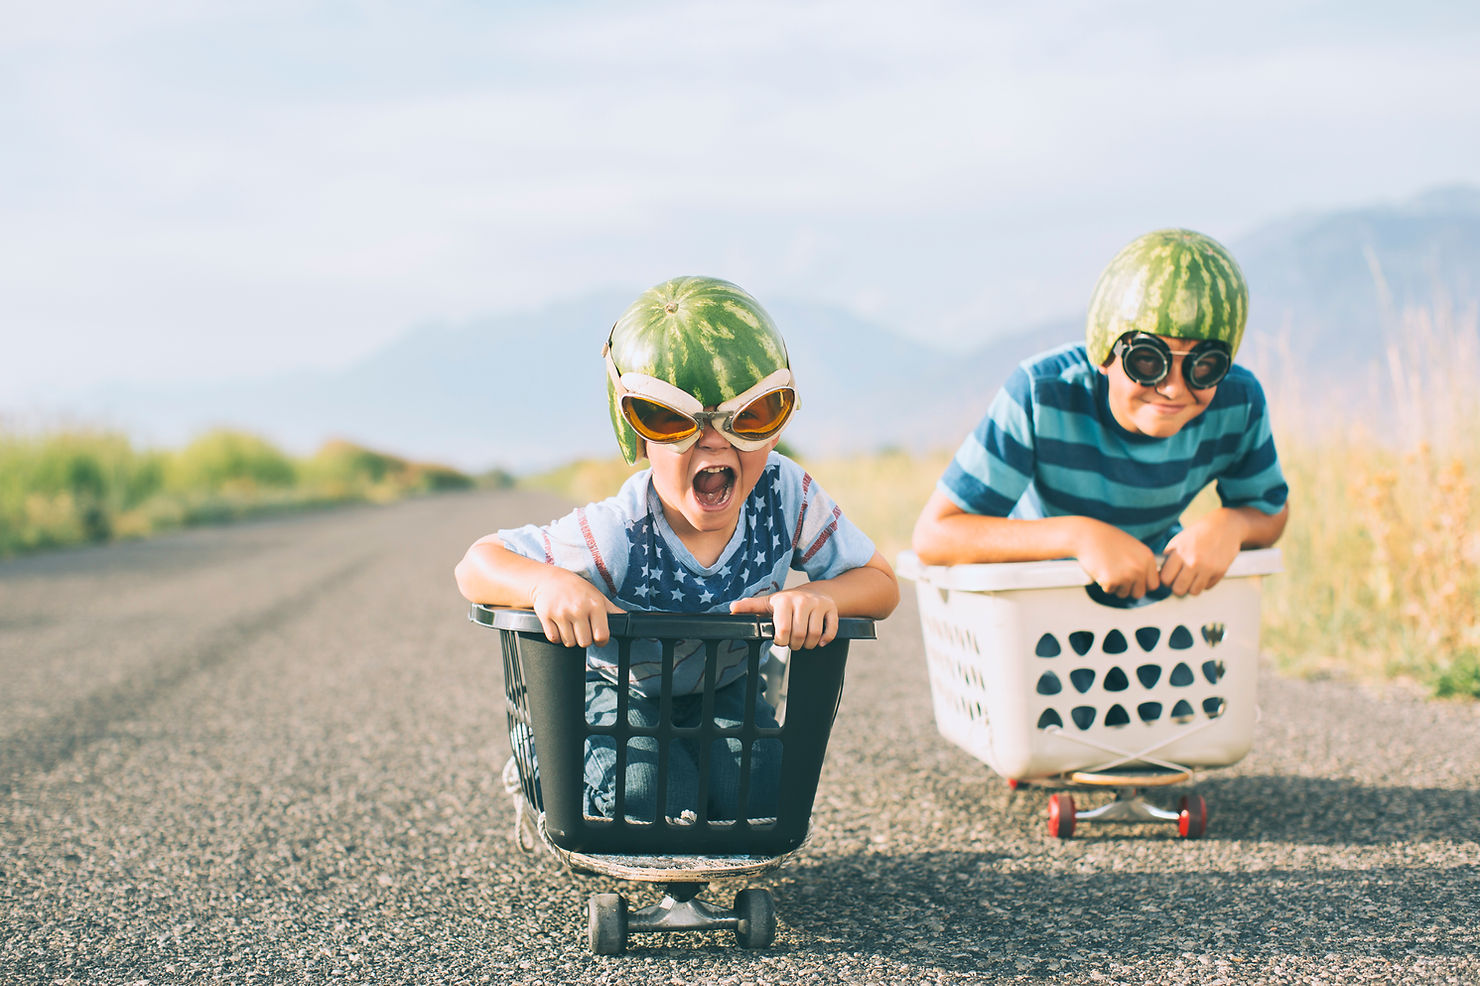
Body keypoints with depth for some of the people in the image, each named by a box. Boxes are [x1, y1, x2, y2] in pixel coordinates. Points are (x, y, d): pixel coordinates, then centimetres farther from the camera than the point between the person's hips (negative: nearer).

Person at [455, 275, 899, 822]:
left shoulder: (787, 495, -27)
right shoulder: (615, 537, -36)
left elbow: (880, 583, -18)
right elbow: (476, 565, -28)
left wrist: (821, 597, -42)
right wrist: (551, 584, -50)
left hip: (725, 688, 3)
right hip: (619, 689, -3)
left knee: (755, 787, -21)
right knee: (646, 792, -26)